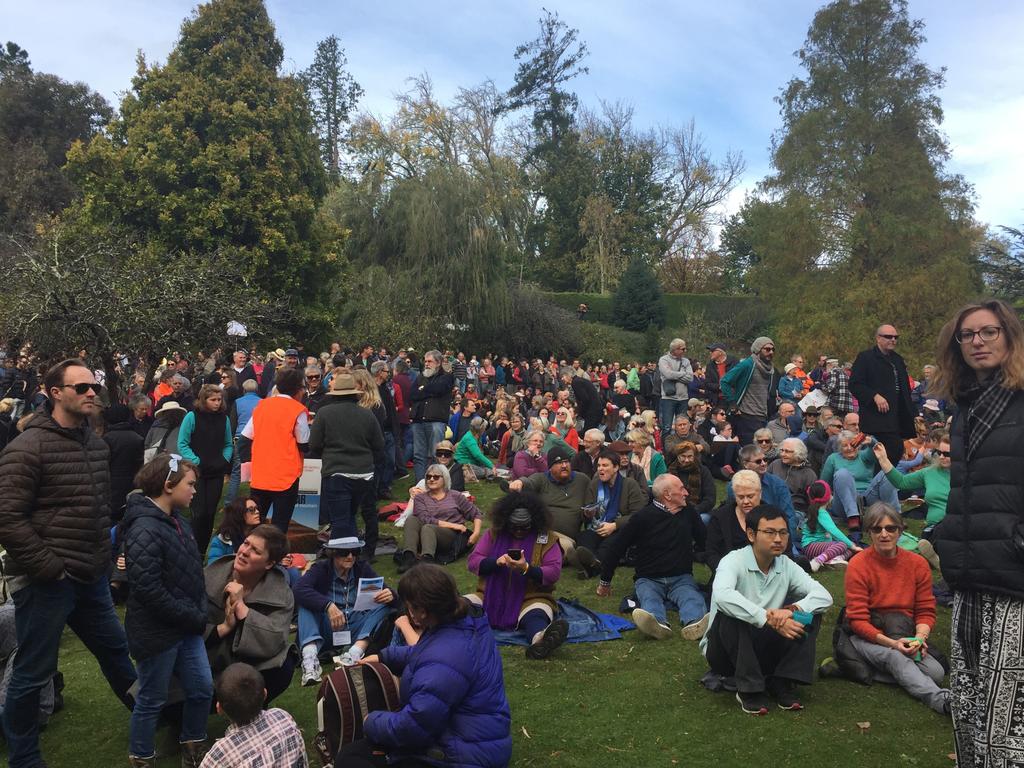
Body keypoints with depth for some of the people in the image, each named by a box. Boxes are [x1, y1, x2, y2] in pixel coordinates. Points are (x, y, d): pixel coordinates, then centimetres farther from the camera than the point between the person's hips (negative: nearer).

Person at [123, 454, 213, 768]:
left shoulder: (176, 520, 5)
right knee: (152, 700, 10)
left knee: (203, 688, 16)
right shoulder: (145, 530, -24)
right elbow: (149, 591, -27)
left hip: (186, 626, 9)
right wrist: (194, 617, -18)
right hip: (157, 631, -8)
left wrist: (200, 613, 4)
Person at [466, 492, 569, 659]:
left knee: (536, 618, -36)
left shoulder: (547, 539, 2)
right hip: (490, 598, 3)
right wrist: (496, 562, -15)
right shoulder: (493, 534, 9)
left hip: (531, 600, -3)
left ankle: (541, 638, -69)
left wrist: (527, 569, -25)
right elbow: (473, 561, 5)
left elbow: (554, 572, -7)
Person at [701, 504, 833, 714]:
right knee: (730, 613, -35)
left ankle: (782, 683, -10)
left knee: (810, 613, -10)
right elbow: (722, 596, -40)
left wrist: (792, 610, -31)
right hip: (725, 650, -5)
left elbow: (824, 596, -12)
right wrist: (768, 619, -42)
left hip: (765, 649, 5)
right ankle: (749, 689, -21)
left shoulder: (786, 566, -1)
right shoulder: (734, 561, -18)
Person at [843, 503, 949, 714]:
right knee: (894, 657, -36)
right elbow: (857, 619, -11)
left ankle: (863, 672, -20)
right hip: (867, 637, -4)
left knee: (936, 672, -22)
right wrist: (891, 643, -25)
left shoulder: (918, 564, 1)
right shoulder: (858, 565, -10)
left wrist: (920, 637, -17)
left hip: (902, 636, 4)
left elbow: (926, 611, 5)